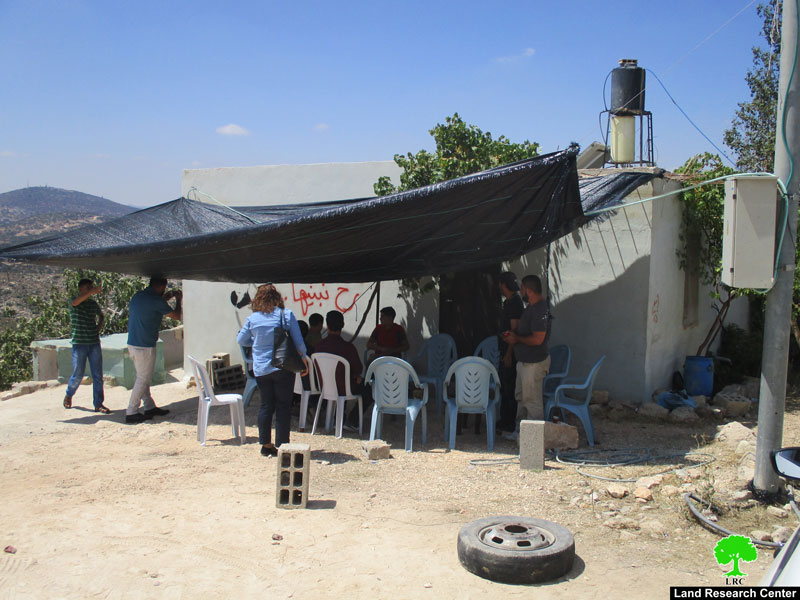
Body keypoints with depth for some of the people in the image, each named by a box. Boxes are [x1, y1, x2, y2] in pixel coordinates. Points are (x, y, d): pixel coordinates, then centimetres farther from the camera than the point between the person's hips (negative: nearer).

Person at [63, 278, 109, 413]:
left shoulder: (93, 304, 11)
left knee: (98, 375, 1)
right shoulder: (73, 302, -4)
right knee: (78, 375, 4)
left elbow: (101, 316, 30)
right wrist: (91, 292, -41)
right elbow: (74, 302, -30)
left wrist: (99, 326, 10)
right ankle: (68, 395, 32)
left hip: (94, 343, 4)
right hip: (79, 344, -4)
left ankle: (98, 404, 7)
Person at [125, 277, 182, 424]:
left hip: (132, 344, 9)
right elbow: (177, 316, -6)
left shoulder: (137, 296, 10)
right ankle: (131, 413, 4)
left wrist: (165, 298, 32)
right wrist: (178, 300, 10)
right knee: (142, 380, 1)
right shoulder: (155, 300, -15)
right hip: (145, 346, -9)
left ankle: (150, 407, 26)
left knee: (144, 378, 17)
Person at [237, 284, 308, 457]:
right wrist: (303, 359, 8)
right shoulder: (286, 315, -7)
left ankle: (265, 444, 17)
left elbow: (241, 340, 14)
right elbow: (298, 341, -6)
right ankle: (281, 445, 4)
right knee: (283, 406, 4)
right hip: (283, 367, -3)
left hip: (261, 370, 3)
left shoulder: (252, 319, 0)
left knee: (265, 405, 13)